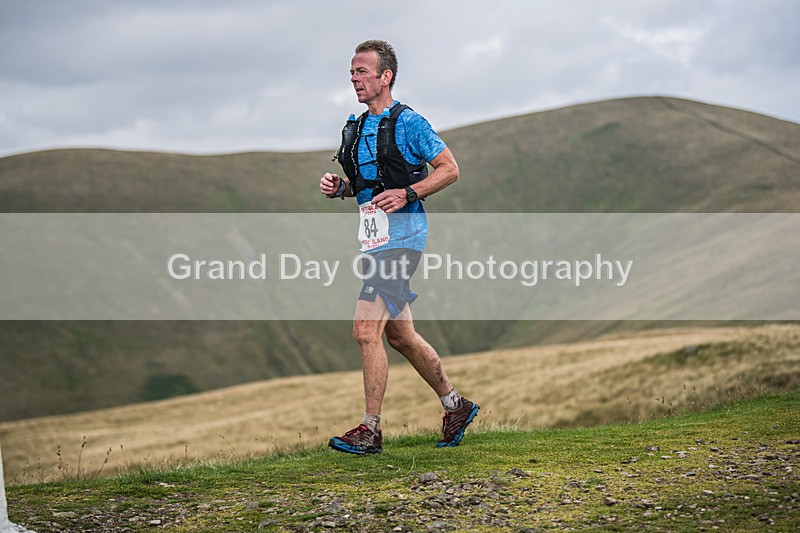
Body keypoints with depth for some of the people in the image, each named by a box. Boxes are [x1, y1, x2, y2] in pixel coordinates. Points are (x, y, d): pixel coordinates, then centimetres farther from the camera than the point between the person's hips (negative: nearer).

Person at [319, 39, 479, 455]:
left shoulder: (408, 123, -8)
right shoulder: (356, 128, 15)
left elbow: (450, 169, -7)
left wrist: (408, 194, -19)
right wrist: (338, 186, 4)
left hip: (401, 237, -9)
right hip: (373, 239, 9)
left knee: (366, 331, -14)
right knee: (399, 335, 15)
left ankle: (370, 430, -6)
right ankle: (456, 406, 30)